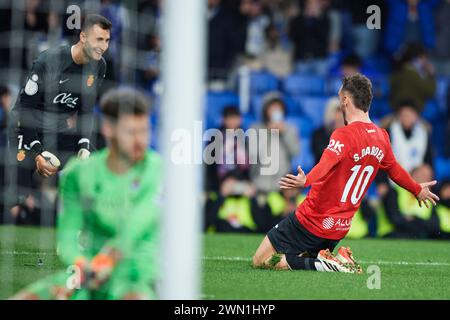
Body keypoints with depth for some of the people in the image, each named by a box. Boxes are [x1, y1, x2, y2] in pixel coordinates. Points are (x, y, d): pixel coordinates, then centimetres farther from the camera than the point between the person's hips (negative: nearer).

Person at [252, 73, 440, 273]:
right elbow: (395, 171, 24)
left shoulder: (344, 135, -17)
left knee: (261, 261, -1)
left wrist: (305, 181, -55)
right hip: (340, 228, 7)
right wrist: (418, 190, 43)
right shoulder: (381, 138, 6)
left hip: (311, 222, -7)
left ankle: (323, 264, -15)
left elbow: (326, 165, -37)